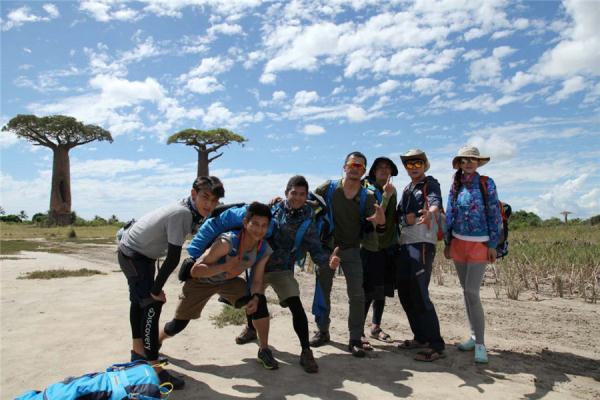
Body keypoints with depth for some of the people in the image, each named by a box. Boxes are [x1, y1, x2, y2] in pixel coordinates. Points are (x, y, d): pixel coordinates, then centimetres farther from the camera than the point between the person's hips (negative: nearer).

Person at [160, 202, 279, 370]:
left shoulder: (265, 250, -21)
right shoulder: (227, 242, -38)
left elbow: (257, 281, -11)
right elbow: (195, 270, -35)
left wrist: (255, 298, -32)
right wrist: (225, 267, -50)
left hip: (229, 281, 4)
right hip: (201, 280, -4)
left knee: (259, 301, -18)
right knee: (178, 325, 3)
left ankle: (264, 351, -1)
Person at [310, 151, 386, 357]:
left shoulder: (367, 197, -6)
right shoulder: (328, 188, -8)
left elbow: (371, 226, -10)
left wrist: (380, 223, -33)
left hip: (351, 250, 0)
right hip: (326, 247, 0)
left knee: (357, 295, -3)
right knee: (322, 291, 12)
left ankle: (355, 339, 9)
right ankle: (322, 331, 30)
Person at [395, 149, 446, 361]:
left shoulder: (430, 183, 0)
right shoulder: (406, 189, 22)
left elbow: (435, 200, -23)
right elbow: (399, 214, 26)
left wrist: (431, 212, -44)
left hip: (422, 243, -8)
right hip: (405, 243, 8)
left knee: (419, 293, -13)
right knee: (404, 292, 9)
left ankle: (436, 345, -5)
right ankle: (421, 337, 23)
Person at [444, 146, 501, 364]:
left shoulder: (486, 183, -3)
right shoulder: (455, 185, 7)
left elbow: (494, 215, -4)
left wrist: (493, 245, -9)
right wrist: (447, 242, 10)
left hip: (479, 244, -4)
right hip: (458, 243, 5)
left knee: (472, 292, -11)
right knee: (466, 291, 10)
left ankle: (480, 343, 0)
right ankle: (474, 336, 22)